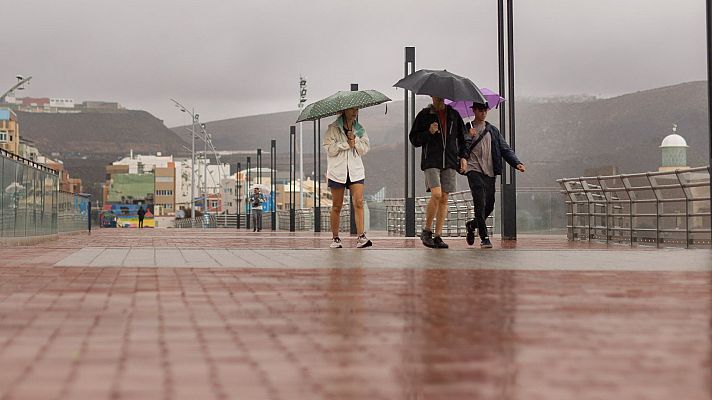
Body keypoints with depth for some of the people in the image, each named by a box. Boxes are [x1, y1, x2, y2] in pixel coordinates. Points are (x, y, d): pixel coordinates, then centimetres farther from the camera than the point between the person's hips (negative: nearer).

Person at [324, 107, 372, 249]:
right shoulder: (333, 128, 1)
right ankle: (335, 238, 13)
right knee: (337, 206, 3)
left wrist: (354, 139, -9)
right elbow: (329, 149, -8)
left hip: (356, 171, 2)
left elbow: (365, 149, 6)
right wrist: (346, 144, -14)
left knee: (359, 202, -12)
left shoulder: (360, 129, 12)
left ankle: (361, 237, -16)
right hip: (337, 171, -2)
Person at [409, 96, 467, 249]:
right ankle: (426, 231, -2)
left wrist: (462, 156, 10)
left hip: (450, 162, 3)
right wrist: (429, 132, -13)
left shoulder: (454, 114, 13)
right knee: (436, 194, -18)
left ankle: (438, 236, 6)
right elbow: (414, 139, 3)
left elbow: (462, 137, 22)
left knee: (444, 199, 1)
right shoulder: (424, 115, 4)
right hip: (431, 161, -3)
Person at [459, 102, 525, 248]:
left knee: (489, 206, 5)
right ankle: (484, 238, -11)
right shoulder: (467, 129, 7)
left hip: (490, 172, 4)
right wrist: (469, 137, -17)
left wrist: (517, 163, -4)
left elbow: (505, 149, 10)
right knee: (480, 203, -15)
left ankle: (472, 225, 32)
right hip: (474, 170, -4)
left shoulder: (493, 130, 17)